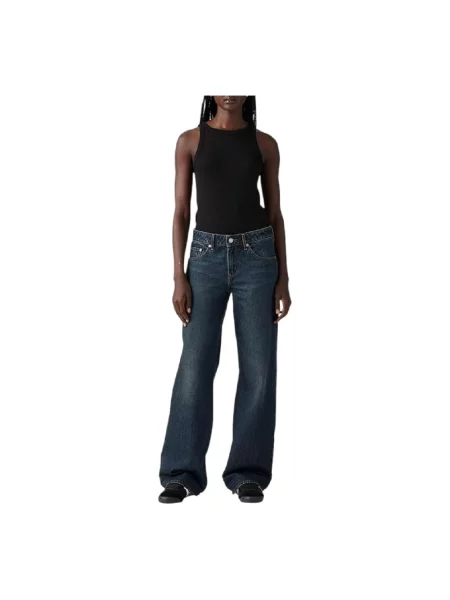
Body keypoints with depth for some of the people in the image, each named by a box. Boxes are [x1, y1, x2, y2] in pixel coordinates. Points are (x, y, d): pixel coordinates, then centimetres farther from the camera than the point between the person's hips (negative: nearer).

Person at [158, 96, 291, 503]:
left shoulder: (265, 144, 6)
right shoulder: (190, 141, 4)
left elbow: (275, 213, 7)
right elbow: (181, 211, 2)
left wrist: (283, 278, 0)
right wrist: (179, 277, -6)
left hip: (257, 255, 1)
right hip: (207, 256, 0)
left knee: (258, 366, -1)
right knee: (196, 365, -4)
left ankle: (248, 472, 10)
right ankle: (182, 473, 6)